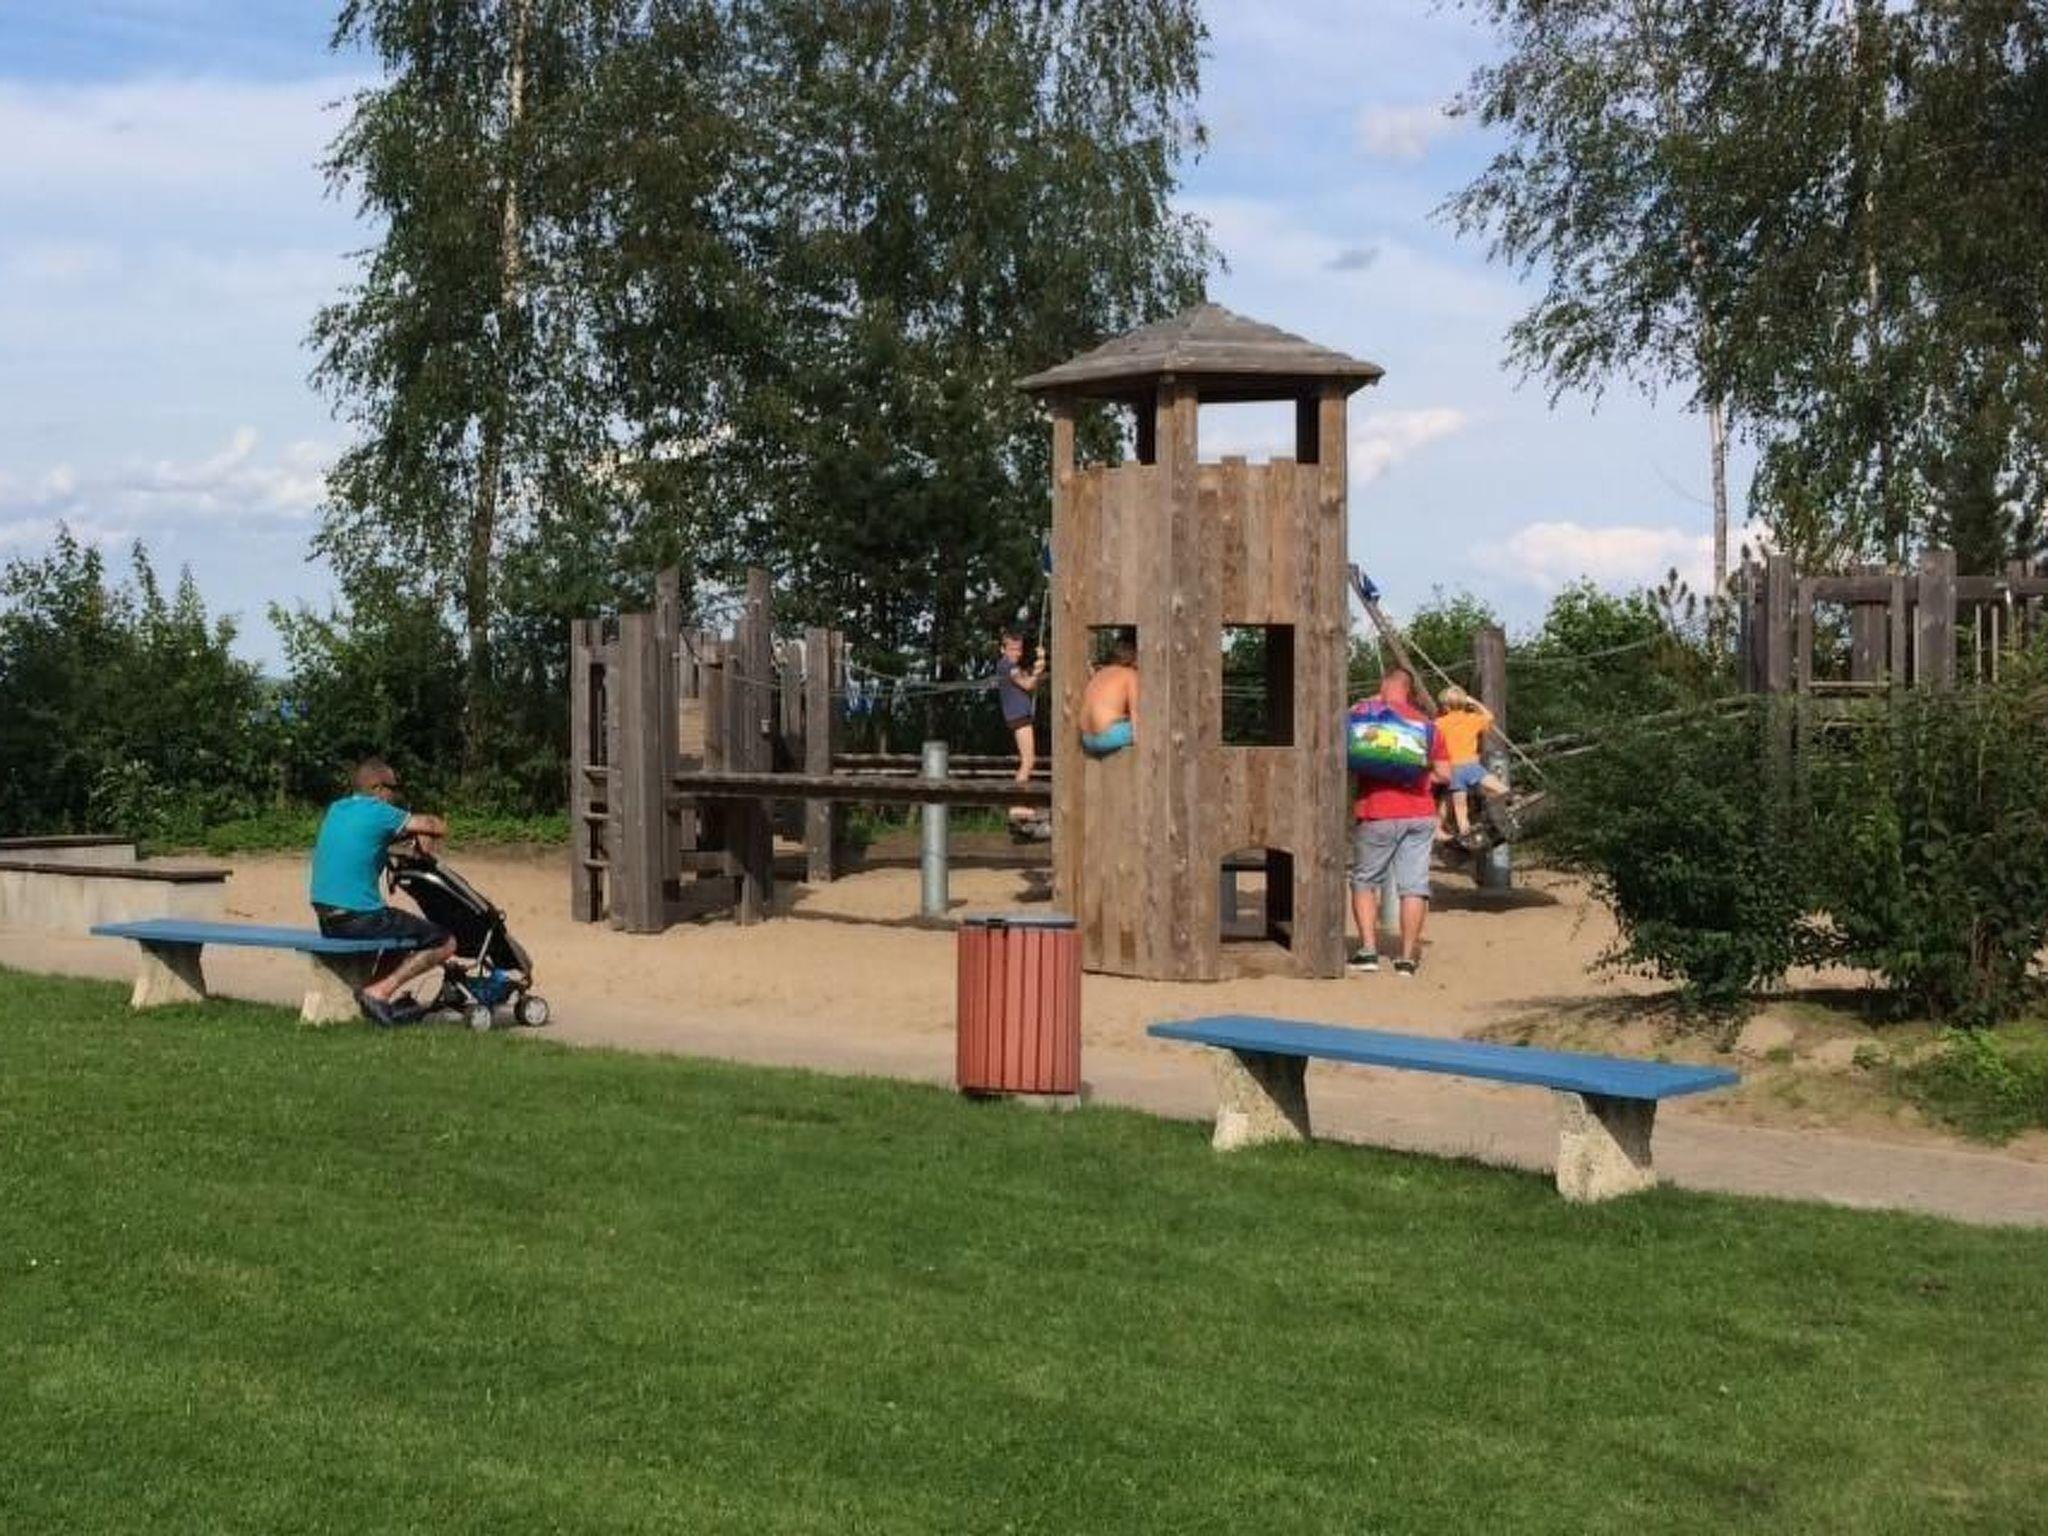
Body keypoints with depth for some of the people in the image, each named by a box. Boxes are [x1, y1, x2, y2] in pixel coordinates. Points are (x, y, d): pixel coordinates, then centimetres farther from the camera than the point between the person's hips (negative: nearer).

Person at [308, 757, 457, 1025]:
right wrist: (419, 832, 15)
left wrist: (410, 832, 15)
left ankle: (376, 991, 15)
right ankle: (379, 992, -7)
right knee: (445, 943, 0)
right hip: (359, 919, -8)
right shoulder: (379, 812, -9)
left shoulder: (336, 809, 13)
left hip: (326, 922, 8)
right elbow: (439, 827, -7)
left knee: (406, 930, 32)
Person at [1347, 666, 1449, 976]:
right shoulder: (1428, 724, 9)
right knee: (1414, 885, 3)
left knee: (1365, 881, 10)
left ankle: (1368, 950, 3)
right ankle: (1408, 956, 3)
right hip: (1420, 814, 3)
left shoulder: (1366, 711, -2)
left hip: (1376, 813, -3)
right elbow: (1444, 774, 7)